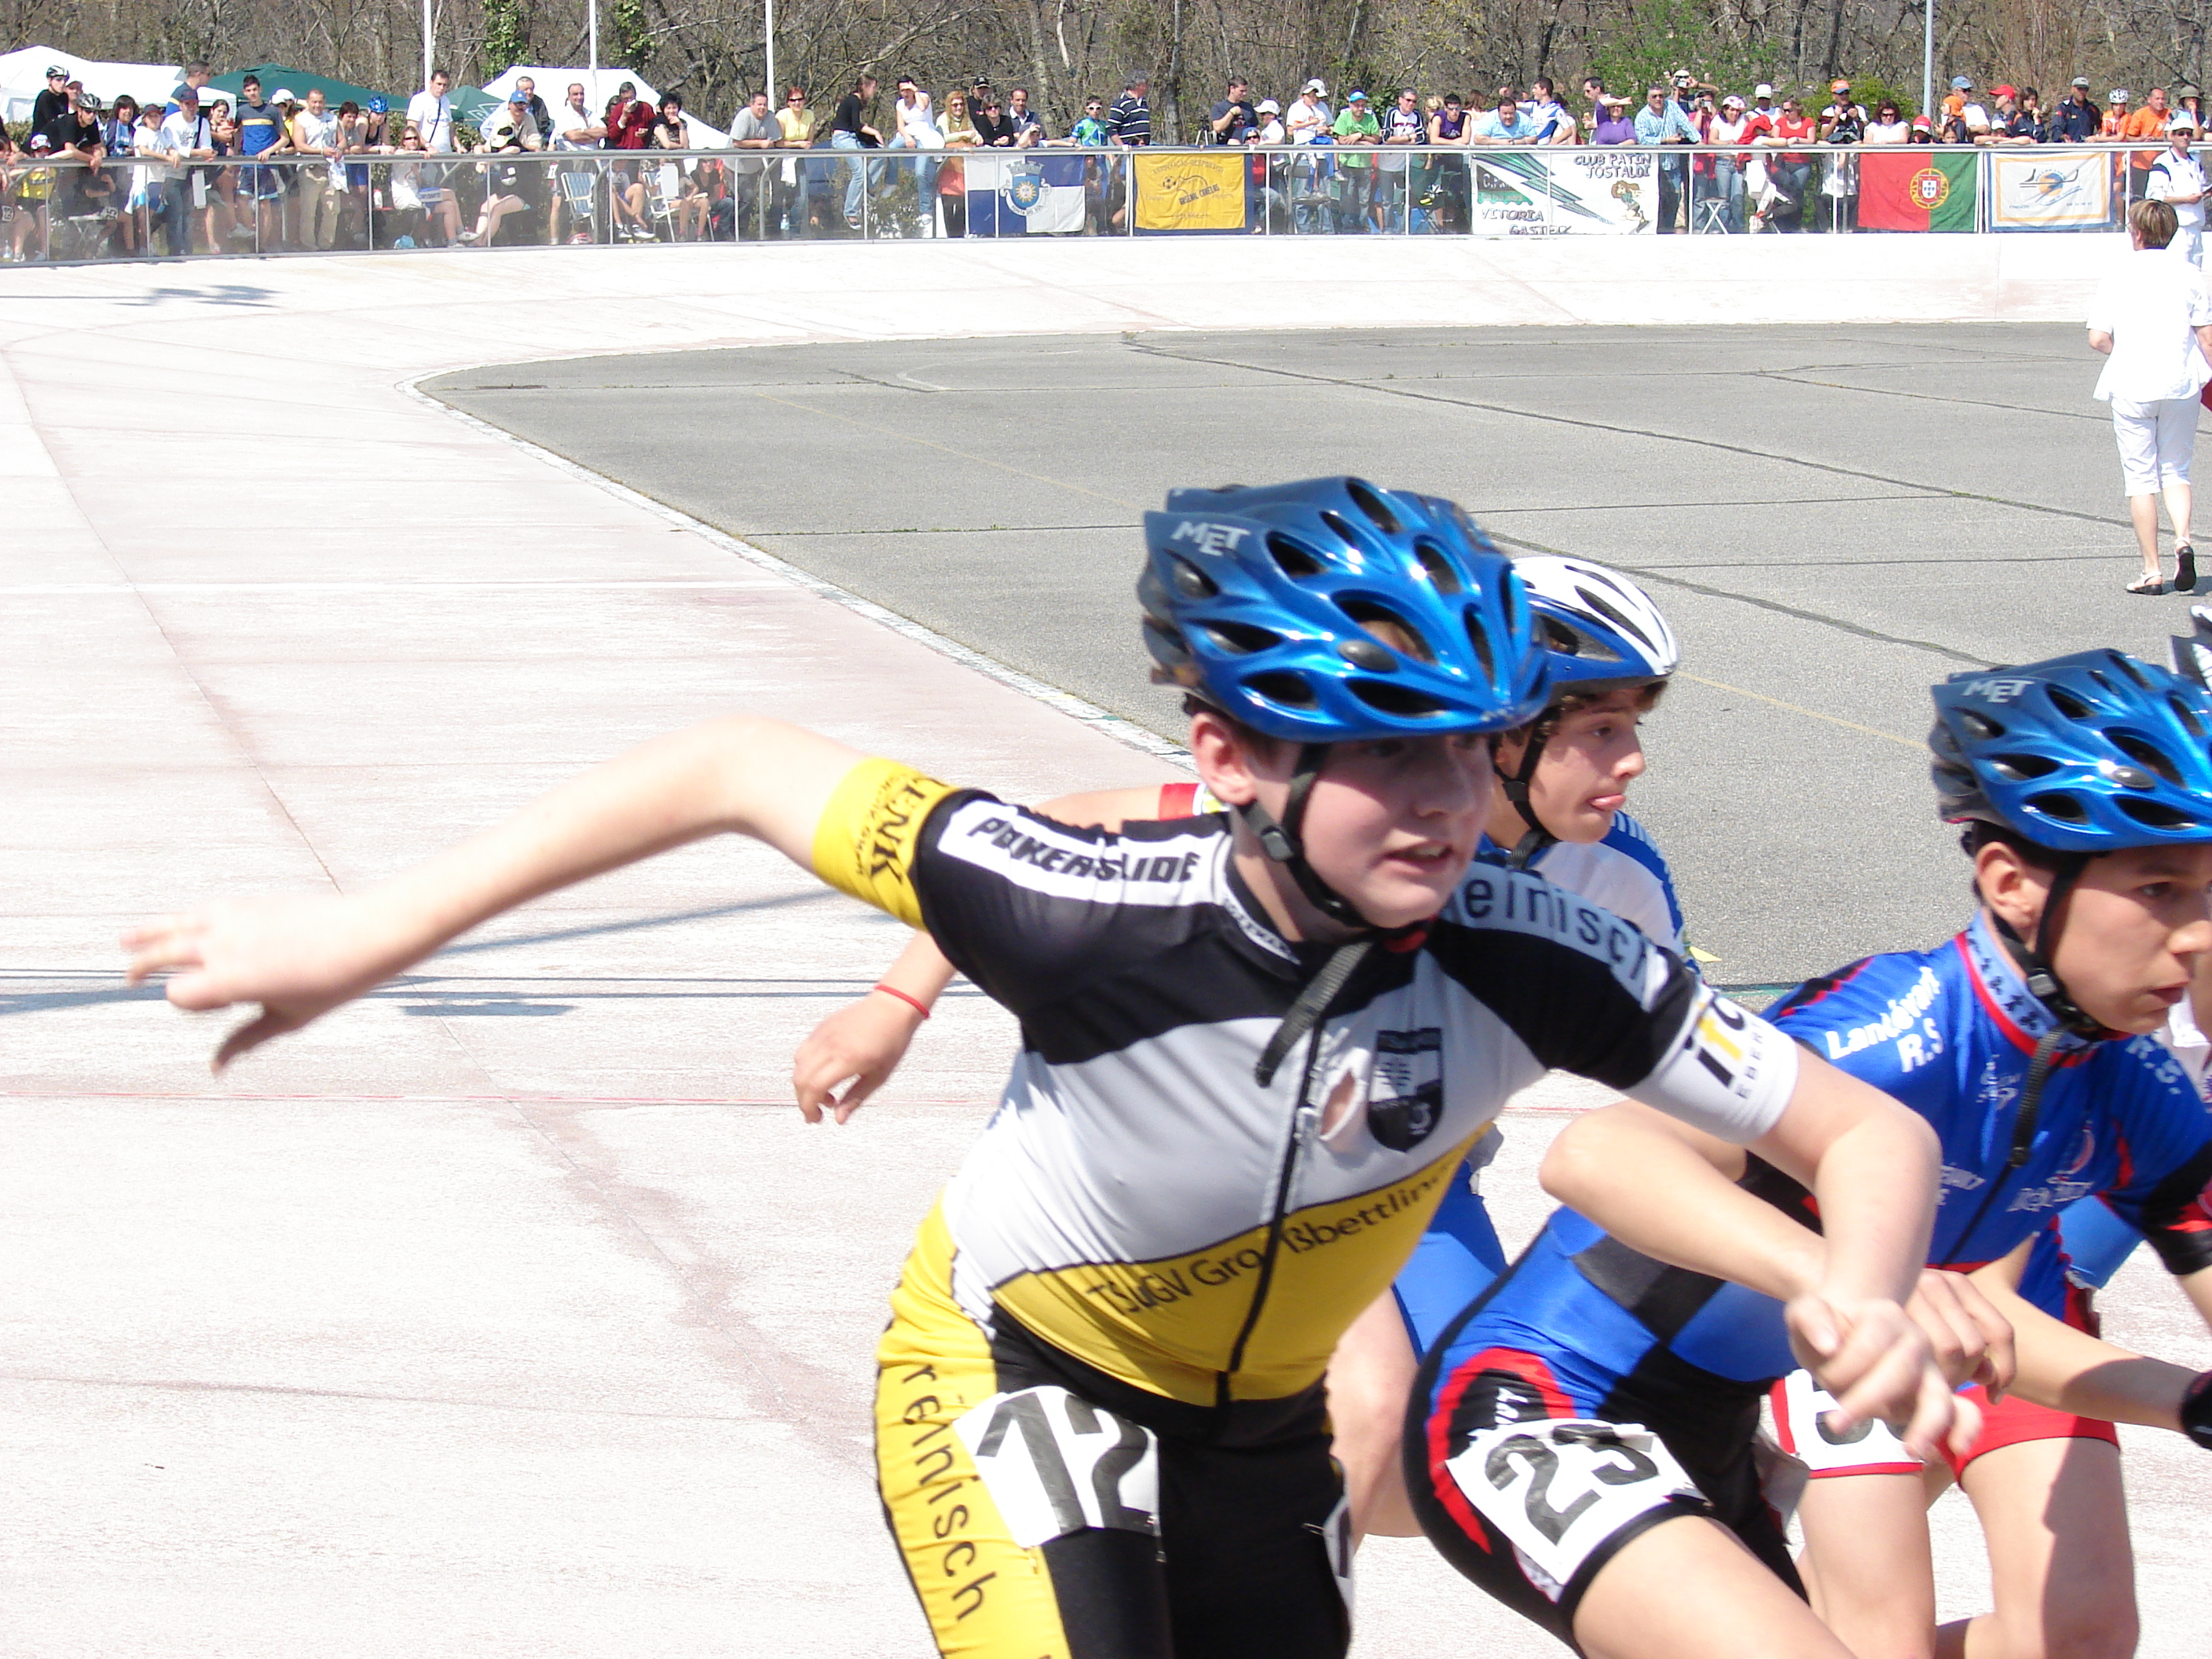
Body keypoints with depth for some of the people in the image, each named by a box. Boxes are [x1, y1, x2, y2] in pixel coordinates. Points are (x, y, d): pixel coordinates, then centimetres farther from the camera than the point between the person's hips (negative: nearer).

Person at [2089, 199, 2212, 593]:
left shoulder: (2119, 277, -3)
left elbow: (2097, 339, -6)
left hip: (2132, 386, -2)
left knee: (2140, 478, 5)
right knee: (2176, 471, 15)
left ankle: (2152, 571, 4)